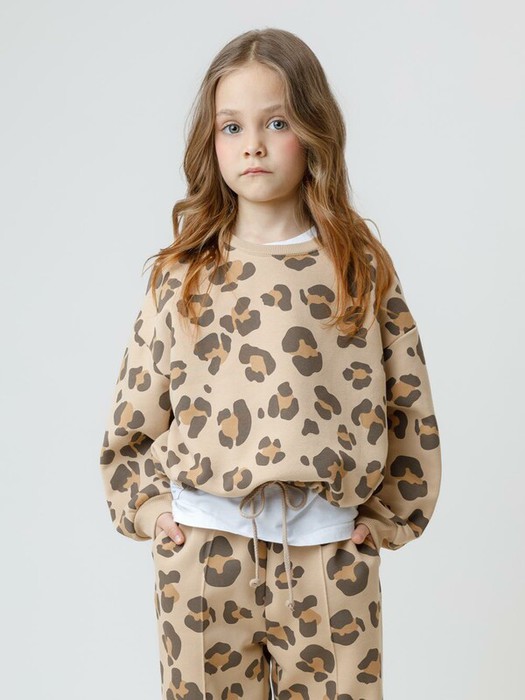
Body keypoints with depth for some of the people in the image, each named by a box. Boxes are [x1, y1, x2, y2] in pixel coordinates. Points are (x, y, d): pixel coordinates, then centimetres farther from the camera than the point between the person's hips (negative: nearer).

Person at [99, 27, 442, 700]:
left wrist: (387, 517, 4)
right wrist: (148, 509, 2)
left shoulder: (362, 266, 2)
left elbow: (410, 405, 5)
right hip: (202, 550, 1)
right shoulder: (183, 273, 4)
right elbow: (133, 410, 9)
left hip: (329, 554, 0)